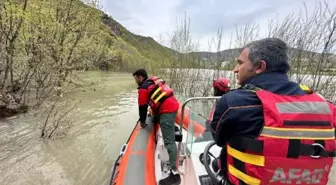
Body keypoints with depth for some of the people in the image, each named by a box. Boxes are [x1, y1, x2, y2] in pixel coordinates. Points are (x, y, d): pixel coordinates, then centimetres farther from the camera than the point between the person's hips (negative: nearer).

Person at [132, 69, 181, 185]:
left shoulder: (143, 88, -3)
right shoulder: (155, 81, 22)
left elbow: (143, 107, 1)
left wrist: (142, 121, 14)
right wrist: (154, 111, 40)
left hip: (166, 111, -9)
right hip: (173, 104, 10)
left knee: (169, 142, -9)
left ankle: (174, 173, -5)